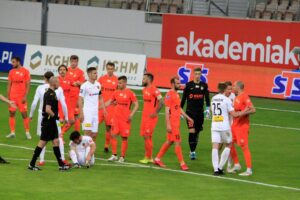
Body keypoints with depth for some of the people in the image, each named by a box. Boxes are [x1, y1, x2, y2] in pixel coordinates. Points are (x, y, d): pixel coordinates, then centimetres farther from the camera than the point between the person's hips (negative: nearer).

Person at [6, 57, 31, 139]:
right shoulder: (11, 72, 9)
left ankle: (27, 132, 6)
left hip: (22, 97, -4)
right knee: (12, 113, 2)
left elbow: (28, 85, -6)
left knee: (24, 114, -2)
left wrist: (25, 96, -14)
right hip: (12, 96, 4)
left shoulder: (25, 71, -4)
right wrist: (8, 96, 6)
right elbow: (9, 84, 12)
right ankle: (12, 132, 7)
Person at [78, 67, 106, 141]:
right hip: (87, 112, -6)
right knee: (87, 132, -10)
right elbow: (80, 100, -10)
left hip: (95, 112, 6)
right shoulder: (85, 86, -10)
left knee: (94, 133, 7)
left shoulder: (98, 85, 9)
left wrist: (104, 108, 11)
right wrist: (81, 113, -15)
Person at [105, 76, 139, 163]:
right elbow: (109, 102, 17)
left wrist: (131, 114, -14)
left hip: (125, 119, -4)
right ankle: (114, 155, 6)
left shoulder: (130, 93, -6)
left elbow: (136, 105, -4)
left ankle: (122, 157, 9)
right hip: (116, 117, 4)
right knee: (113, 135, -2)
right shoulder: (116, 92, 8)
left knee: (124, 137, 1)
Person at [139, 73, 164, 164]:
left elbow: (161, 102, -19)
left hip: (151, 117, -9)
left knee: (147, 136, -8)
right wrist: (145, 112, 16)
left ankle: (148, 158, -1)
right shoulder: (144, 90, 13)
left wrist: (155, 113, -17)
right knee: (145, 136, 9)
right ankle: (149, 157, 16)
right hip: (144, 116, 9)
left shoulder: (154, 90, -15)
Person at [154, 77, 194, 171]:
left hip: (177, 122, 9)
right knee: (177, 142, -6)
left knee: (170, 141, 15)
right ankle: (182, 163, -1)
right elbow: (167, 110, -17)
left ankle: (158, 159, 23)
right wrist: (168, 125, -21)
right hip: (172, 123, -9)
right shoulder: (169, 95, -14)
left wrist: (188, 117, 23)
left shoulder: (177, 94, 15)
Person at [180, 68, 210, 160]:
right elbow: (183, 98, 6)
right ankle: (192, 152, -9)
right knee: (192, 131, -12)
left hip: (200, 112, 3)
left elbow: (207, 98, 5)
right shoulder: (189, 85, 1)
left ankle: (193, 151, 19)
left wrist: (208, 108, -8)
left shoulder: (204, 85, 6)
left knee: (197, 132, 8)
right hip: (190, 111, -3)